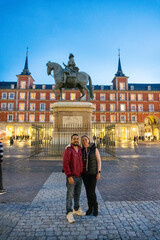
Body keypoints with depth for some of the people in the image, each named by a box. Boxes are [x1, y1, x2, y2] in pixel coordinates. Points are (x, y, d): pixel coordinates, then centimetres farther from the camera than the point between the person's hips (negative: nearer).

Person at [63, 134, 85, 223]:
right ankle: (69, 214, 13)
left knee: (78, 194, 18)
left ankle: (77, 209, 36)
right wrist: (69, 176, -23)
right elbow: (65, 164, -19)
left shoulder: (80, 150, 6)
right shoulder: (68, 150, -15)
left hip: (79, 176, 7)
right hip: (71, 177, -6)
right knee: (70, 195, 1)